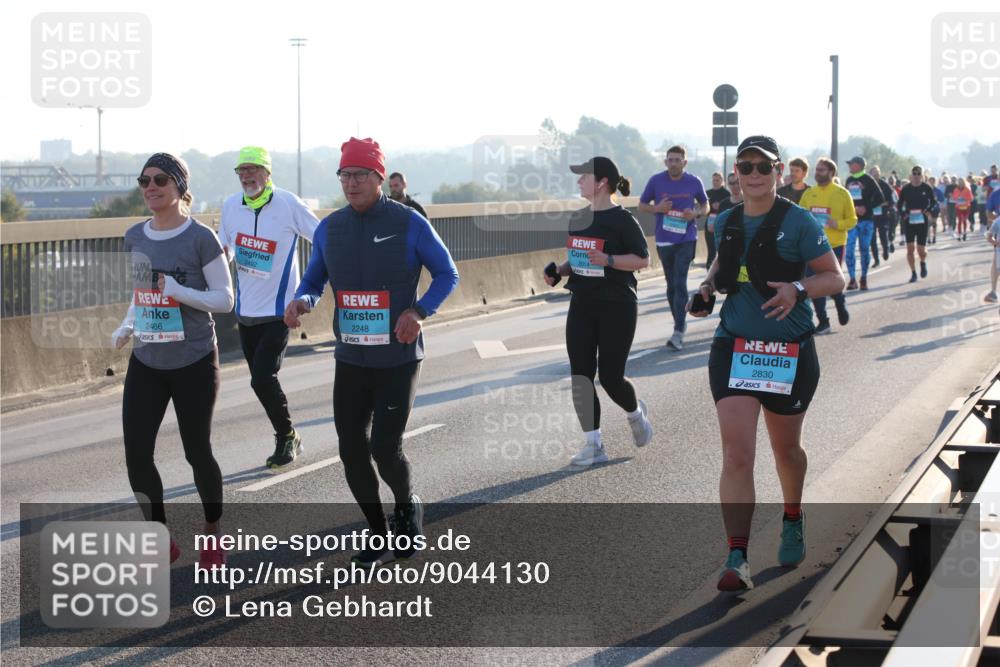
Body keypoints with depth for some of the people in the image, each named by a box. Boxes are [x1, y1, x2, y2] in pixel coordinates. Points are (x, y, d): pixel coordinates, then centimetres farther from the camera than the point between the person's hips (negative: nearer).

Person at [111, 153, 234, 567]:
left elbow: (225, 299, -9)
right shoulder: (135, 238, 7)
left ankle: (212, 537, 27)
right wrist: (127, 327, 0)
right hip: (146, 363, 5)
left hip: (193, 362, -5)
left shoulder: (200, 238, -10)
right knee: (136, 454, -3)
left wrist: (178, 291, -23)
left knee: (197, 451, 5)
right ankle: (161, 541, 15)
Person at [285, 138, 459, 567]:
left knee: (385, 448, -10)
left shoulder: (408, 223, -8)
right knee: (352, 450, 4)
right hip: (350, 359, 4)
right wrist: (301, 301, -12)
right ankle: (378, 536, 22)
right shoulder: (329, 229, 4)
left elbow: (447, 274, 0)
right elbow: (313, 282, 12)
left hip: (398, 359, -4)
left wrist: (419, 310, -18)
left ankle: (407, 506, 23)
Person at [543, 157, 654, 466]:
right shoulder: (578, 218, 10)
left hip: (617, 307, -6)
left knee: (610, 376, -4)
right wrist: (558, 271, 3)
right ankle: (594, 444, 4)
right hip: (582, 304, 6)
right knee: (580, 374, -2)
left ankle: (635, 412, 30)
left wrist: (608, 260, -24)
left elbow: (643, 259, -11)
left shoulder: (622, 220, -10)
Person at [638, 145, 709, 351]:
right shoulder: (656, 181, -1)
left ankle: (678, 332, -16)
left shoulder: (694, 182, -1)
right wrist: (657, 208, -12)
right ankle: (680, 323, 28)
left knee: (680, 283, -13)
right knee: (671, 285, 11)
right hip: (664, 240, 2)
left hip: (686, 239, -2)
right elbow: (642, 205, 9)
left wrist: (695, 213, -9)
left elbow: (705, 205, 13)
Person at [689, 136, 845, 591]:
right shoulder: (726, 221, 5)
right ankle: (737, 559, -15)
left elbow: (835, 279, -6)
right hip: (734, 348, 2)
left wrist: (798, 289, -24)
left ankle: (792, 521, 47)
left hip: (790, 351, -2)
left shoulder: (798, 223, -8)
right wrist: (708, 286, 5)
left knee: (786, 449, 17)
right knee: (736, 452, -12)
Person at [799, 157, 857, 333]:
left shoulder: (842, 193, -3)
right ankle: (823, 321, 8)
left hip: (835, 245, -3)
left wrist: (838, 224, -19)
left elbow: (852, 220, -1)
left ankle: (841, 306, 33)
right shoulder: (809, 193, 7)